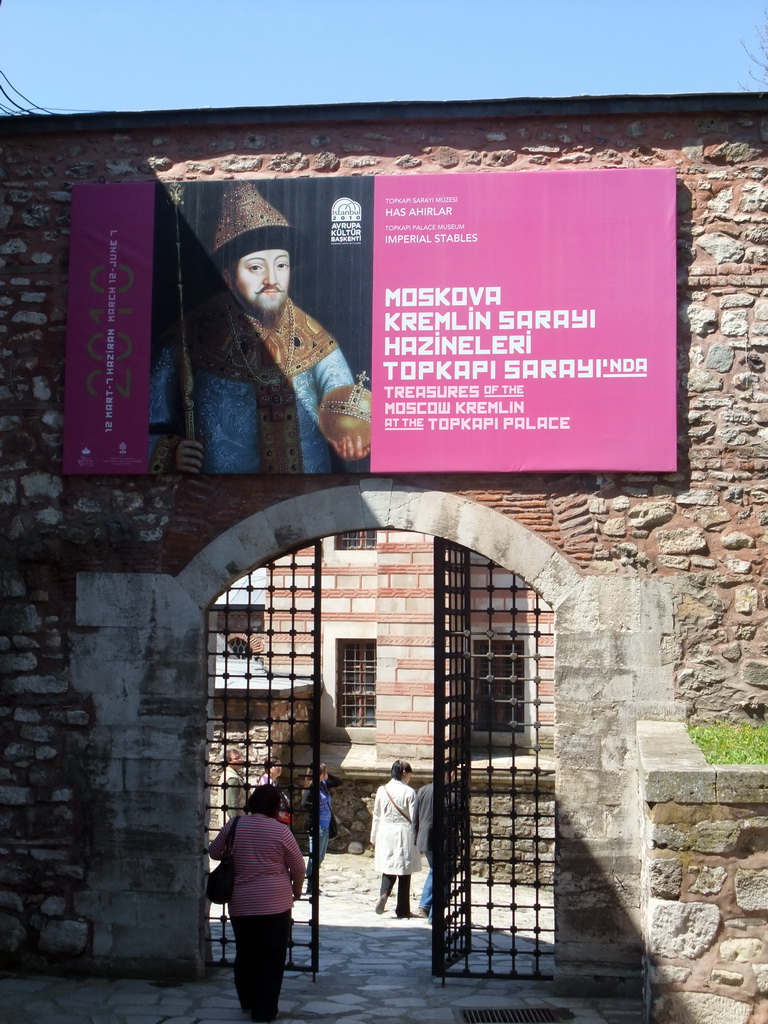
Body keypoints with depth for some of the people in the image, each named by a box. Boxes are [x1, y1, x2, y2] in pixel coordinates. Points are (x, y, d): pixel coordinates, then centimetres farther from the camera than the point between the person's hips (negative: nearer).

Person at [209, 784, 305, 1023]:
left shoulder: (234, 825, -1)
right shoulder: (281, 831, -8)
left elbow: (214, 852, 12)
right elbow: (298, 867, 0)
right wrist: (297, 889, 18)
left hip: (240, 904, 3)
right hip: (274, 904, -3)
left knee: (245, 953, 18)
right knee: (271, 957, 6)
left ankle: (248, 1002, 31)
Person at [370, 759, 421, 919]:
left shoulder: (382, 790, 2)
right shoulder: (408, 792, -9)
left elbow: (376, 816, 9)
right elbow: (414, 818, -8)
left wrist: (374, 838, 18)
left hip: (385, 834, 3)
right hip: (404, 834, -3)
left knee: (388, 868, 12)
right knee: (404, 871, 7)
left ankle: (384, 894, -16)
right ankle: (402, 909, 11)